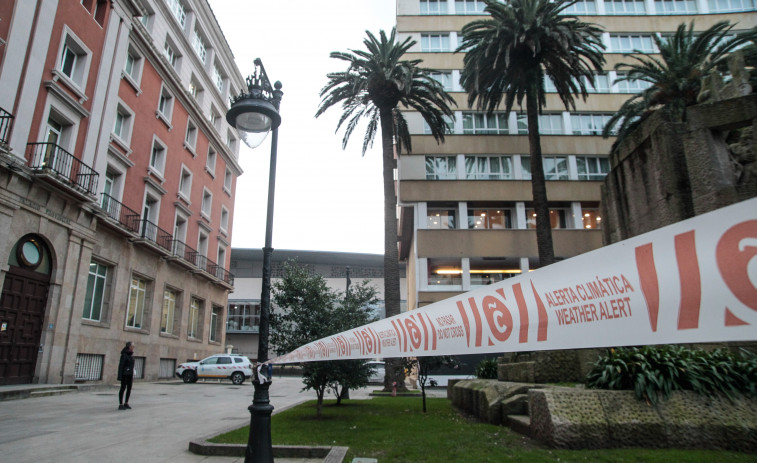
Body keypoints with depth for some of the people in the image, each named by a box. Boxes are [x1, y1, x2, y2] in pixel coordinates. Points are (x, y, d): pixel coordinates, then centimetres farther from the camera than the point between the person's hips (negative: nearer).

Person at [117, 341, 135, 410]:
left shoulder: (131, 354, 11)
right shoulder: (124, 355, -13)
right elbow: (121, 365, -14)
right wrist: (120, 376, -17)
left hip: (130, 374, 8)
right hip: (124, 374, -8)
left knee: (129, 388, 7)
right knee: (123, 388, -4)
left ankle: (126, 404, 16)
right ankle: (120, 405, 3)